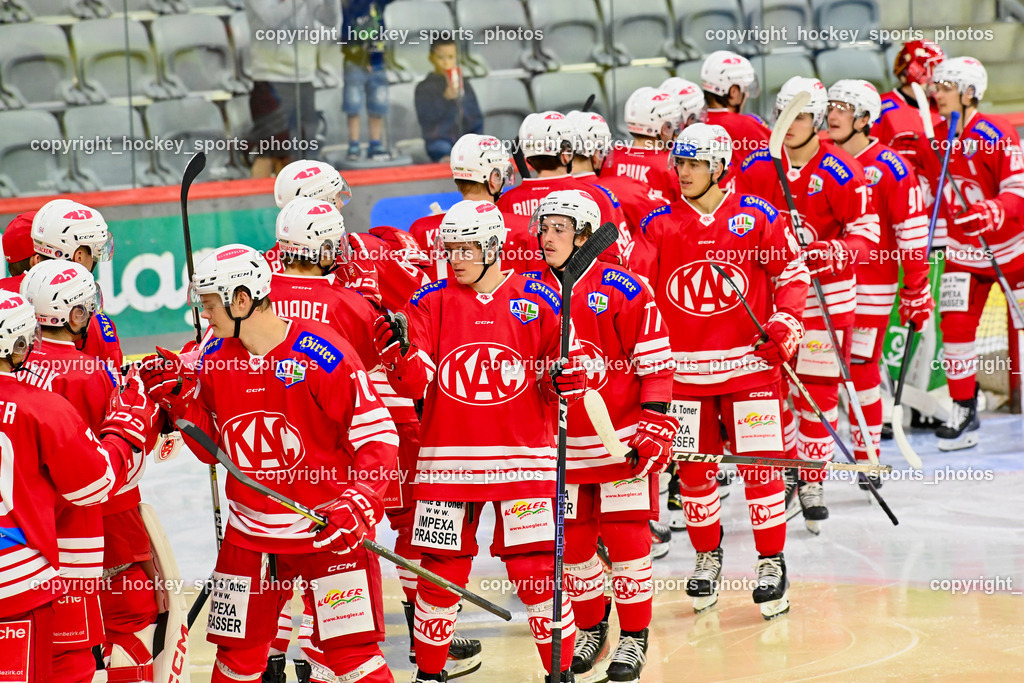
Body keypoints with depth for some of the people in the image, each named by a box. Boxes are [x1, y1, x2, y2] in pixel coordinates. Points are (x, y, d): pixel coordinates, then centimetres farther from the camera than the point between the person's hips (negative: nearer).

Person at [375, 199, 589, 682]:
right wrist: (397, 350, -23)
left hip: (522, 457, -1)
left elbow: (565, 365, 7)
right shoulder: (430, 302, 3)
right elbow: (415, 384, -5)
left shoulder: (538, 301, 1)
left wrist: (567, 376, -15)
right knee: (441, 571, 6)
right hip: (447, 458, 1)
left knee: (536, 570, -3)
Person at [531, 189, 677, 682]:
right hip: (561, 442, 4)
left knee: (626, 538, -2)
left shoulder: (624, 291, -10)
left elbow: (655, 361, -7)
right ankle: (590, 628, 27)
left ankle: (634, 638, 10)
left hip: (623, 438, -4)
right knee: (572, 541, 8)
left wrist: (655, 424, -12)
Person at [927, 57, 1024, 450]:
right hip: (963, 249, 5)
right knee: (955, 326, -4)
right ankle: (964, 411, 6)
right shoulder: (934, 137, 0)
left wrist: (991, 213, -37)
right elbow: (929, 187, 14)